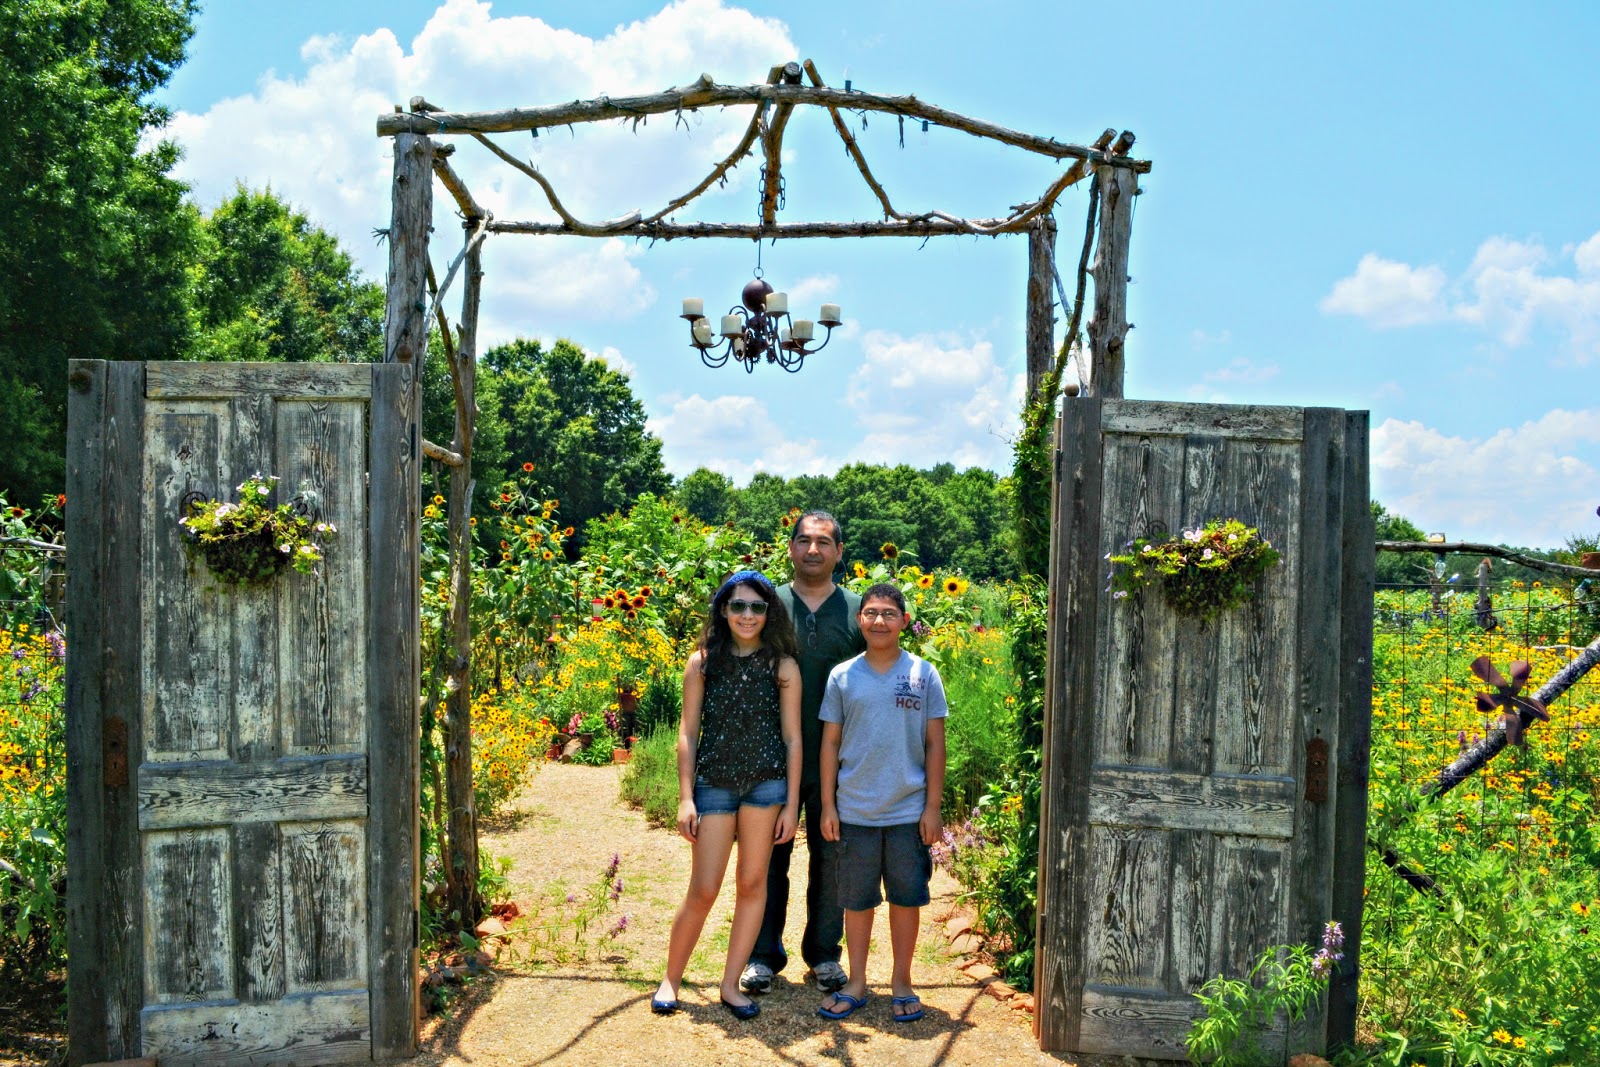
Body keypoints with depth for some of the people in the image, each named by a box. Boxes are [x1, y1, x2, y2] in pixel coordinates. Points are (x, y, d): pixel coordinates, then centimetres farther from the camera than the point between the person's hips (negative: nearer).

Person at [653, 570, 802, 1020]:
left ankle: (731, 984, 20)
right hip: (713, 784, 0)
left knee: (752, 884, 7)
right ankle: (670, 979, 20)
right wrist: (685, 798, -2)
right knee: (703, 891, 1)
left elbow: (792, 738, 2)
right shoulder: (703, 663, 2)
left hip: (767, 781, 0)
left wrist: (791, 804, 0)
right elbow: (687, 733, 3)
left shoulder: (783, 666, 1)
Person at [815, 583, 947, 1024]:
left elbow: (935, 745, 2)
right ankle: (856, 983, 26)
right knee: (856, 901, 10)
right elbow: (830, 743, 5)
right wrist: (827, 805, 2)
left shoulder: (924, 674, 0)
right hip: (855, 812, 1)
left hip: (909, 812, 0)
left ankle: (902, 982, 25)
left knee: (906, 899, 9)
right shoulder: (842, 676, 1)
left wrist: (933, 807, -2)